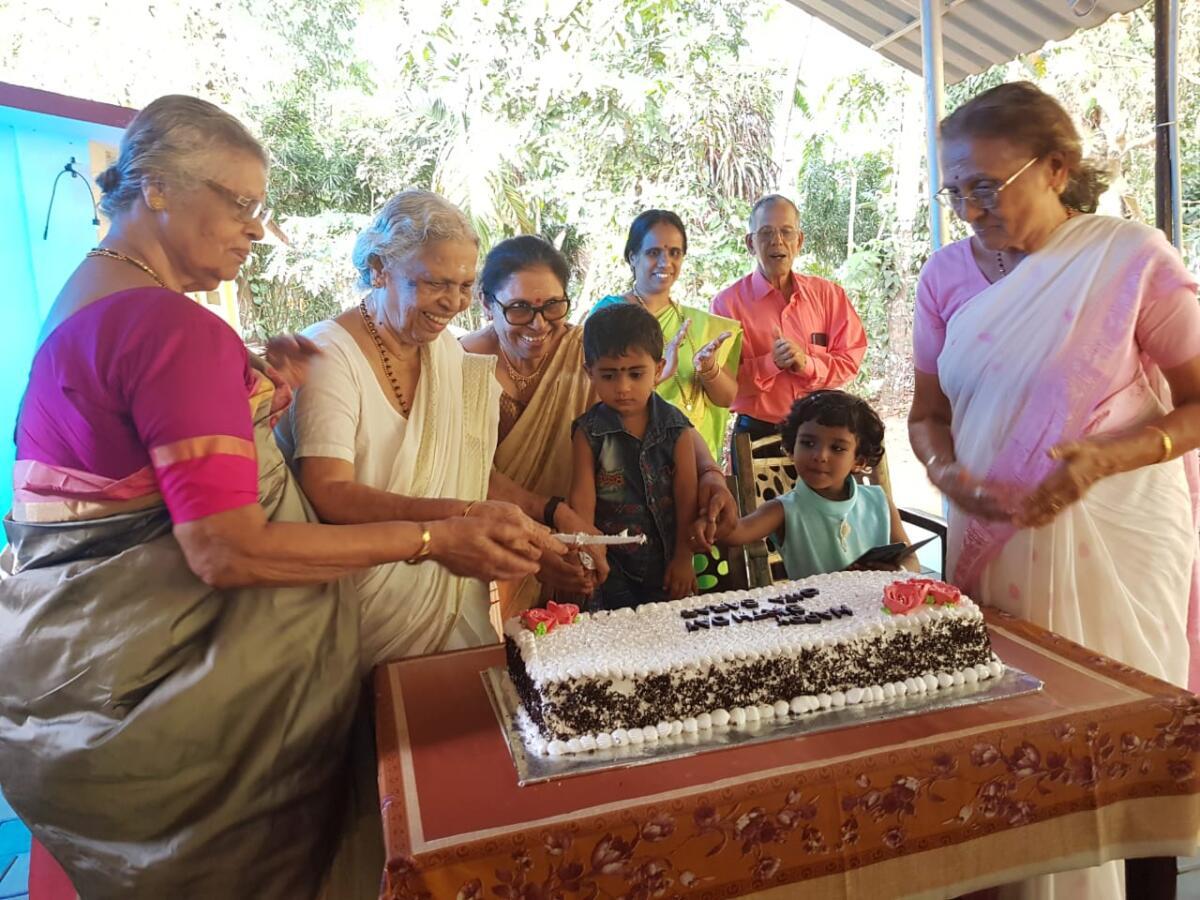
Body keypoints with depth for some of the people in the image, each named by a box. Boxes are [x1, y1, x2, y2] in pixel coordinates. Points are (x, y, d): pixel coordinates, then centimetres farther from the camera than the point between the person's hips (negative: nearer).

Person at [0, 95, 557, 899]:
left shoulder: (87, 293, 11)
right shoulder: (176, 327, -21)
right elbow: (225, 552, -26)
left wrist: (249, 392, 9)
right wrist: (433, 540, -26)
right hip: (138, 671, -10)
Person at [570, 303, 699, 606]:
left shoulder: (676, 427, -5)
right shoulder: (589, 433, -9)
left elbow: (686, 496, -3)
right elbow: (582, 498, -11)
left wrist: (683, 558, -3)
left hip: (666, 556, 2)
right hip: (611, 562, -2)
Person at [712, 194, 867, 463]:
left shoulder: (828, 294, 4)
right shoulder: (728, 302, -5)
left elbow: (850, 360, 1)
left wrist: (808, 364, -17)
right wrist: (771, 363, -23)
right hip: (757, 434, -2)